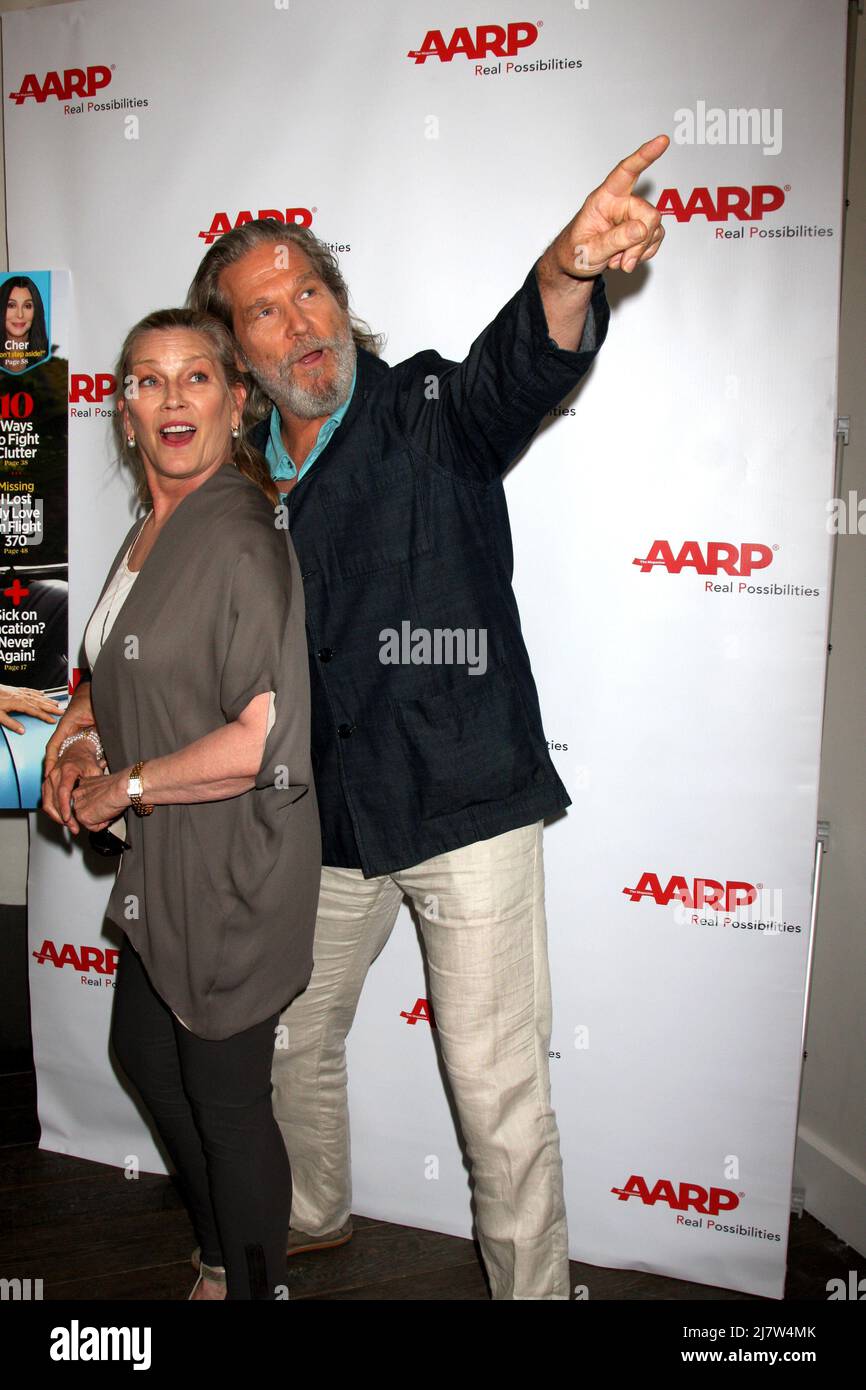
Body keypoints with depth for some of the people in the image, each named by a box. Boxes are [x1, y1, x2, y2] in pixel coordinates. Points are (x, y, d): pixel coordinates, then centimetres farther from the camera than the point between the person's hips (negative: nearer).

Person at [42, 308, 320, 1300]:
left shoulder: (239, 540, -21)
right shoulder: (149, 538, 10)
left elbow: (265, 736, -28)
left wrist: (123, 786, -17)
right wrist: (89, 745, 4)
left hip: (236, 863, -10)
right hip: (164, 860, 10)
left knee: (226, 1097, 7)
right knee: (143, 1055, 25)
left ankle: (255, 1282, 34)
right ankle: (221, 1257, 48)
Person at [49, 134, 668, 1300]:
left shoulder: (433, 413, -7)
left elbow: (524, 368, -28)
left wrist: (569, 271, -50)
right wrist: (90, 710, 0)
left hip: (469, 807, -5)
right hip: (330, 822, 6)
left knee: (498, 1084, 4)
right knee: (293, 1039, 22)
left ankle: (537, 1287, 29)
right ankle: (315, 1217, 52)